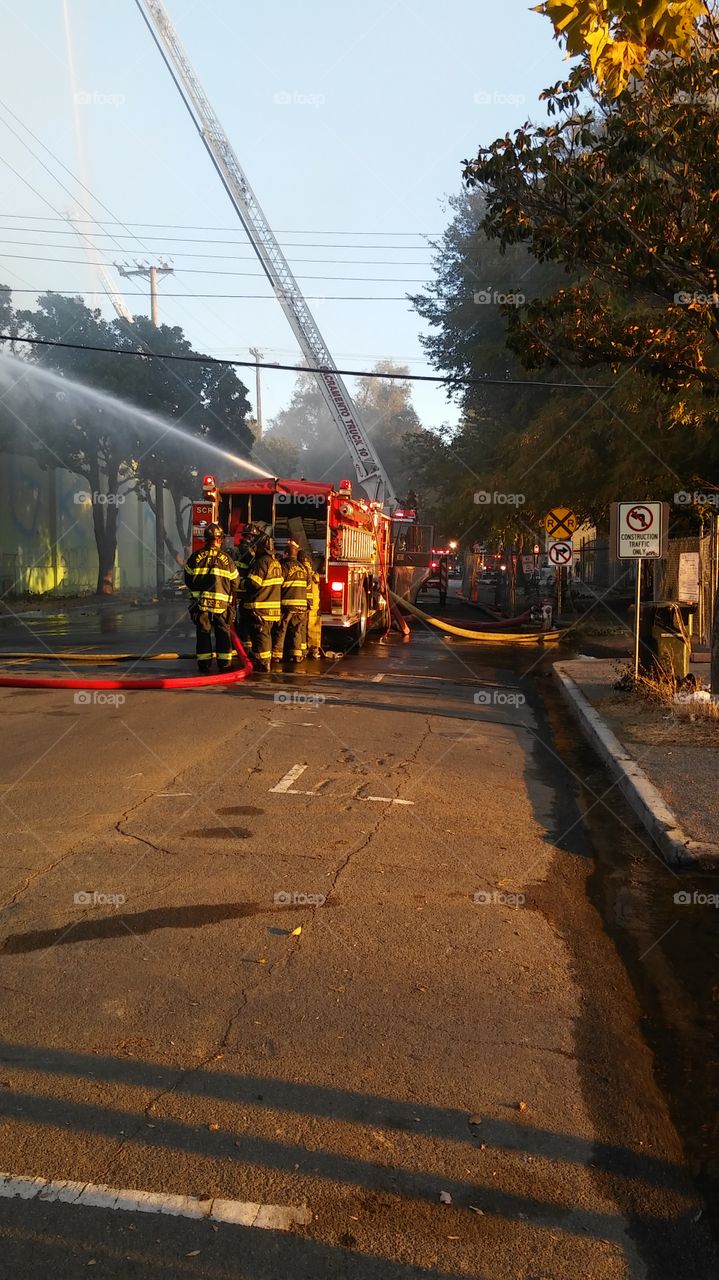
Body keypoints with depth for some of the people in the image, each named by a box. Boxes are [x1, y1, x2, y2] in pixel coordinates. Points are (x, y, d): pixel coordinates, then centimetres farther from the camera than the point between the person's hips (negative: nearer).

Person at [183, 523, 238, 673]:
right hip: (222, 603, 0)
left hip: (200, 602, 0)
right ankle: (224, 664, 8)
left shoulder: (196, 557, -2)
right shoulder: (227, 559, -2)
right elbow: (234, 582, 5)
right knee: (223, 634, 8)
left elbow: (188, 579, 5)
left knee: (203, 633, 6)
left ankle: (204, 665, 5)